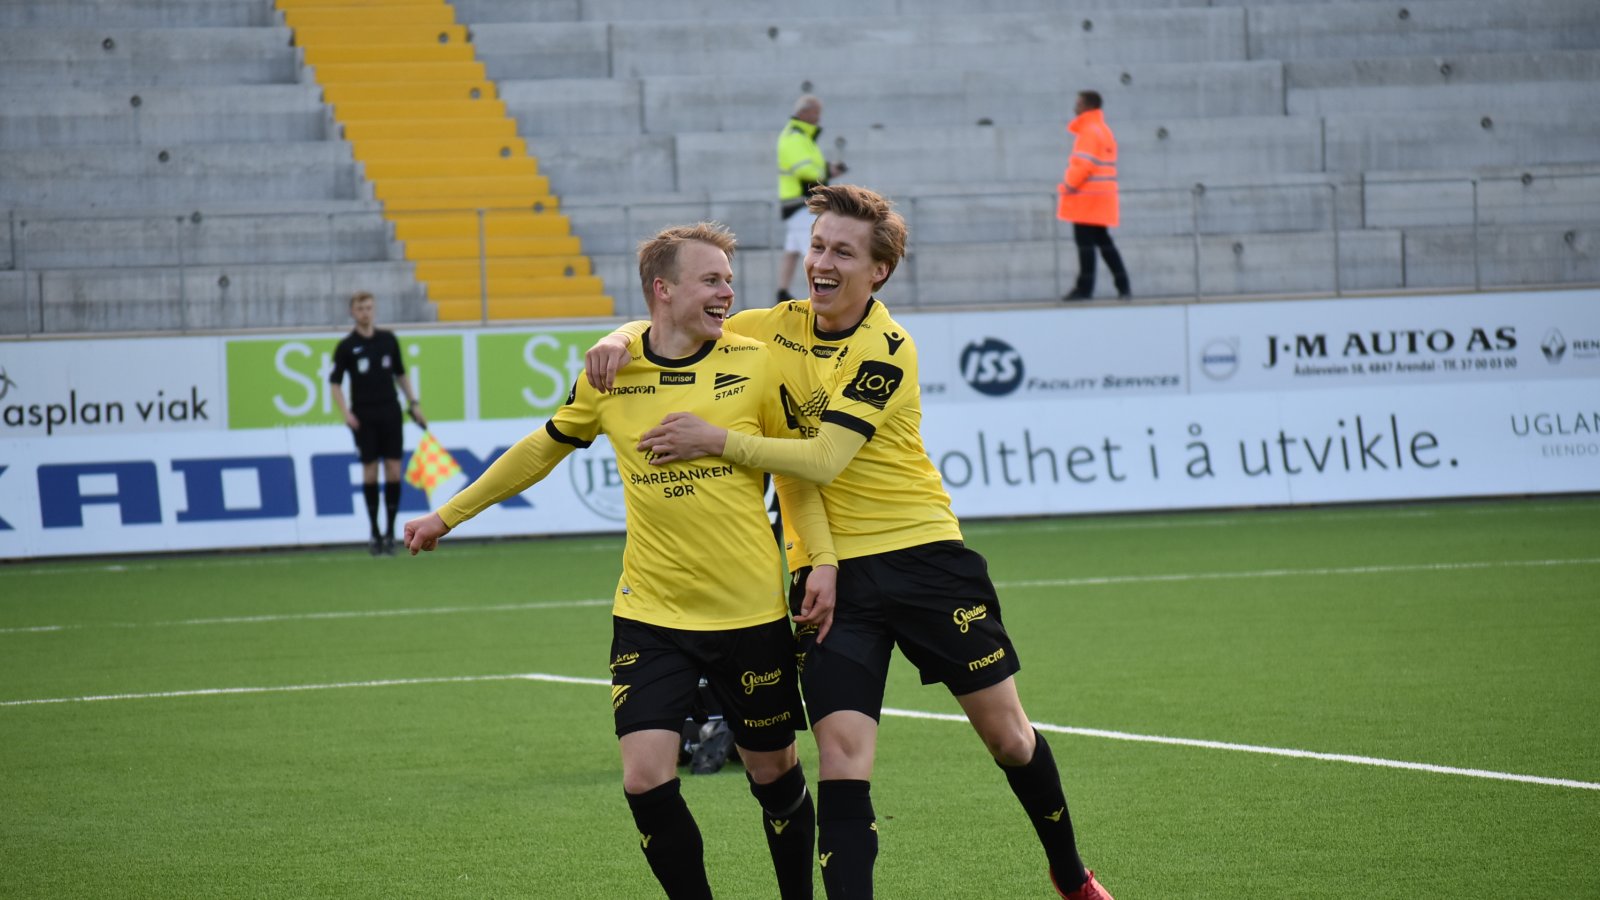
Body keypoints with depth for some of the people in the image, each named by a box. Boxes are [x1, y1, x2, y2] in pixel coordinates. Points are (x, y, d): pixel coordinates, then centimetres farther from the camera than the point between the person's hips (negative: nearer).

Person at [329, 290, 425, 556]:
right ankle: (374, 531, 7)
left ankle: (390, 531, 5)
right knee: (370, 471, -2)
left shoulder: (388, 340, 7)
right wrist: (345, 412, -13)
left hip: (390, 414, 2)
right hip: (364, 418, -2)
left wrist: (414, 403, 10)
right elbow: (335, 383, -1)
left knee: (393, 471, -2)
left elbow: (401, 374, 16)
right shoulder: (347, 346, -2)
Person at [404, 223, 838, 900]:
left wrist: (823, 562, -4)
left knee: (775, 775, 8)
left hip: (751, 614, -1)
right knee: (646, 780, -11)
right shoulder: (611, 373, -1)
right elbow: (544, 448, 15)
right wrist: (448, 515, 21)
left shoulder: (756, 364, -4)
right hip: (650, 612, 1)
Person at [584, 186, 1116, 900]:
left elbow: (823, 459, -21)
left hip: (920, 553, -3)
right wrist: (622, 339, -7)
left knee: (1007, 735, 7)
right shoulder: (778, 328, 4)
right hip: (828, 567, 3)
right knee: (841, 753, -14)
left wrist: (716, 441, -24)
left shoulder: (886, 348, -12)